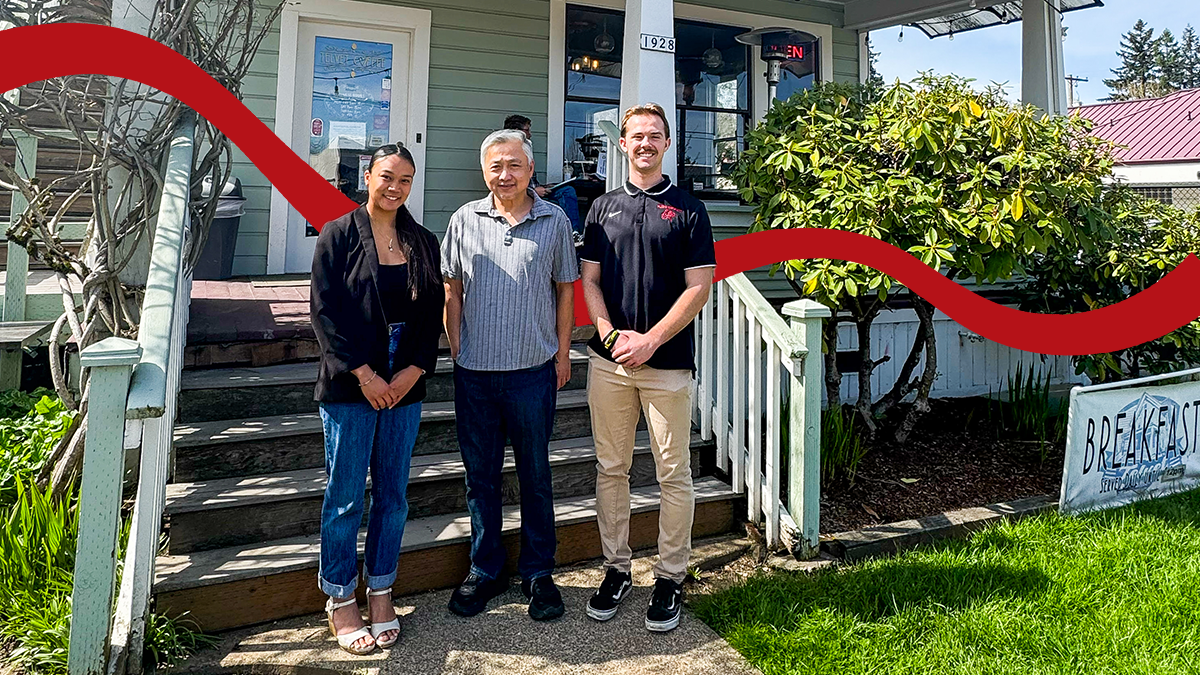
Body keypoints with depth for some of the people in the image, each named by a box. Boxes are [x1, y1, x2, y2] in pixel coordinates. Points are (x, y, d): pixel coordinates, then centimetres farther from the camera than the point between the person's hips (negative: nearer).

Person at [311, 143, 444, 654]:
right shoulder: (338, 235, -2)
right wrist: (364, 374, -13)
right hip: (350, 386, -4)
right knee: (345, 497, 3)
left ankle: (380, 593, 25)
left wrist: (415, 369, -6)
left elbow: (433, 313, 8)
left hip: (405, 385, 4)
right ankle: (340, 601, 19)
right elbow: (326, 311, -8)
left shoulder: (423, 243, 9)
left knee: (393, 494, 10)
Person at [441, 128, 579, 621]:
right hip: (474, 372, 2)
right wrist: (456, 349, 4)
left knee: (535, 475, 9)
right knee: (480, 475, 11)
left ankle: (538, 574, 23)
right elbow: (452, 290, 9)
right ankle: (485, 571, 26)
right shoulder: (465, 220, 5)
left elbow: (565, 289, 7)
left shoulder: (554, 221, 3)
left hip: (533, 371, -1)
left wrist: (563, 353, 4)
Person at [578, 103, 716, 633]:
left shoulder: (688, 209, 3)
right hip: (608, 361, 3)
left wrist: (650, 340, -12)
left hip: (667, 362, -2)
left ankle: (670, 578, 17)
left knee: (674, 475, 3)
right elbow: (590, 280, 9)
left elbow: (698, 288, -4)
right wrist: (613, 335, -8)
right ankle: (616, 568, 23)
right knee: (611, 469, 9)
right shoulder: (603, 207, 12)